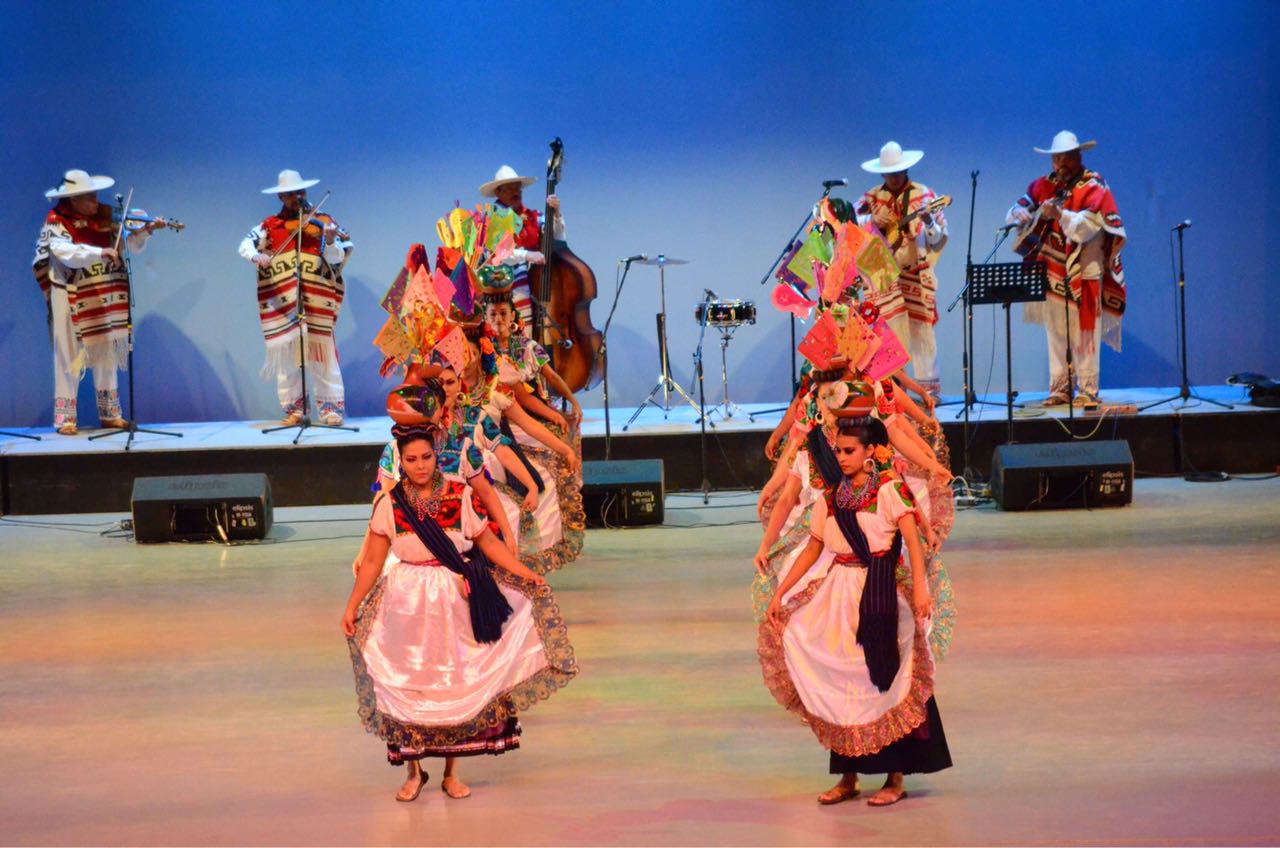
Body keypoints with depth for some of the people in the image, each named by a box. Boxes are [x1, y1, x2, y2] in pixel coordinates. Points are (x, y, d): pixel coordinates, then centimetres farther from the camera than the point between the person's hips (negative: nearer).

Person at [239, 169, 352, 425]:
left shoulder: (321, 222, 6)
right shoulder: (270, 225, 10)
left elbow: (335, 260, -1)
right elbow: (245, 245, 2)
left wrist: (330, 241, -22)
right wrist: (256, 256, -19)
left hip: (316, 299, -2)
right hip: (281, 300, 2)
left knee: (320, 350, -5)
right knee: (286, 351, 3)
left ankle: (331, 407, 0)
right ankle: (294, 408, 12)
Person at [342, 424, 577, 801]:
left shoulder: (460, 495, -4)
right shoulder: (389, 504, -4)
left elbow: (489, 543, 2)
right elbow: (372, 561, 1)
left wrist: (526, 575, -5)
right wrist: (352, 606, -1)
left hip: (455, 603, 0)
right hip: (408, 606, 0)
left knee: (455, 686, 5)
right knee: (408, 686, 3)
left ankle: (451, 773, 17)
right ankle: (414, 772, 16)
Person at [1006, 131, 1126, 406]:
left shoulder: (1093, 187, -6)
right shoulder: (1044, 185, 12)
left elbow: (1090, 225, -18)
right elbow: (1017, 210, 18)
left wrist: (1060, 214, -31)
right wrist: (1019, 213, -6)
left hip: (1083, 270, -5)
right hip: (1052, 270, 6)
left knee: (1083, 334, -5)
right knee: (1055, 335, 7)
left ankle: (1087, 390, -1)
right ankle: (1060, 389, 12)